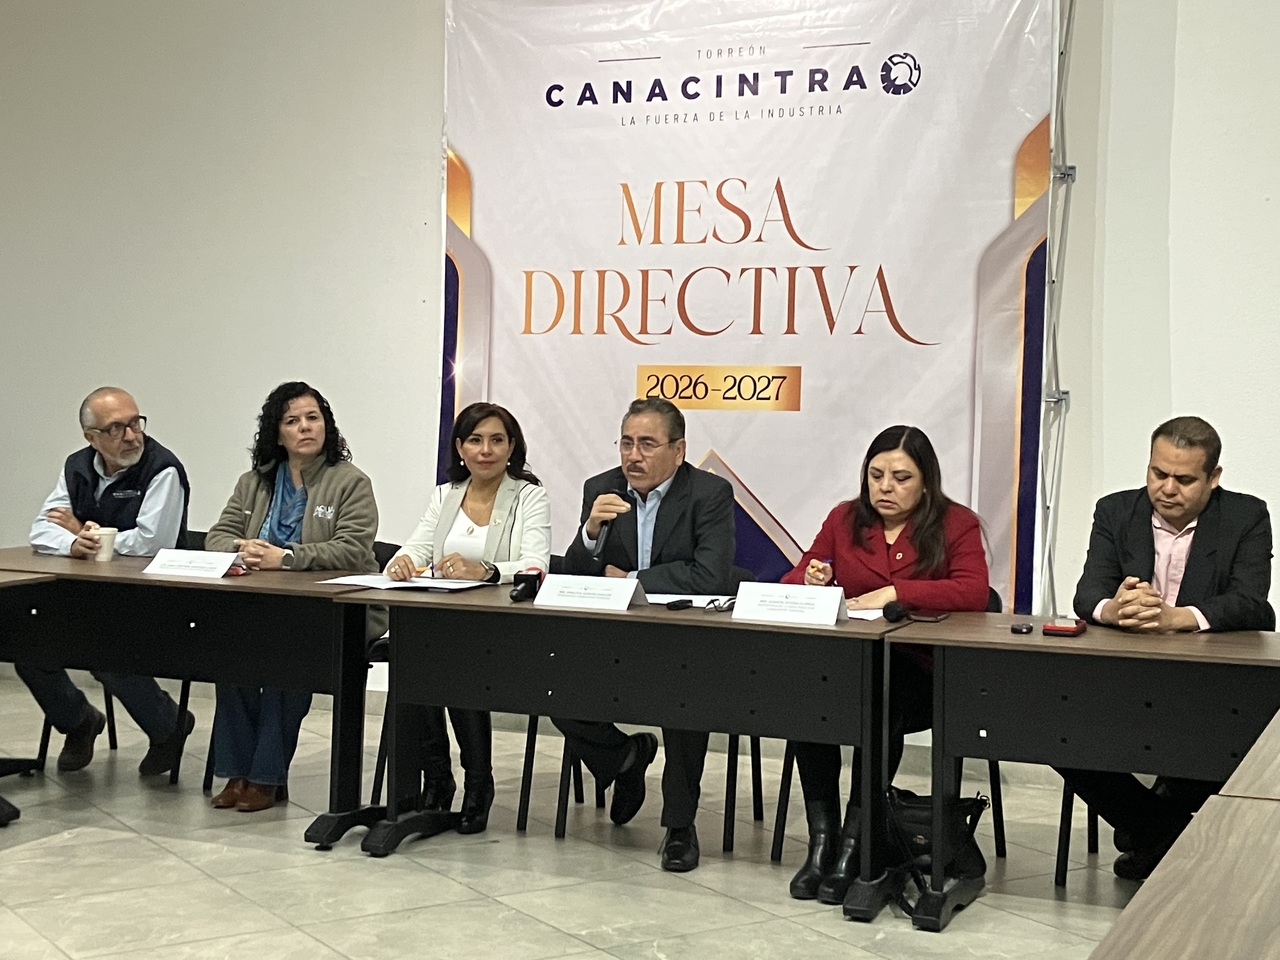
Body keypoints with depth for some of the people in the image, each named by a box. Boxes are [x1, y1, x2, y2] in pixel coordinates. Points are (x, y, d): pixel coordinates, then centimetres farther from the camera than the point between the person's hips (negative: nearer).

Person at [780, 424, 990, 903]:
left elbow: (974, 592, -11)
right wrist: (810, 580, -9)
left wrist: (895, 592, -20)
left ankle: (854, 839, -25)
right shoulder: (845, 518, 16)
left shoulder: (956, 523, 5)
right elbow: (793, 579, 17)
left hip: (919, 672, -3)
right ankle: (821, 836, -23)